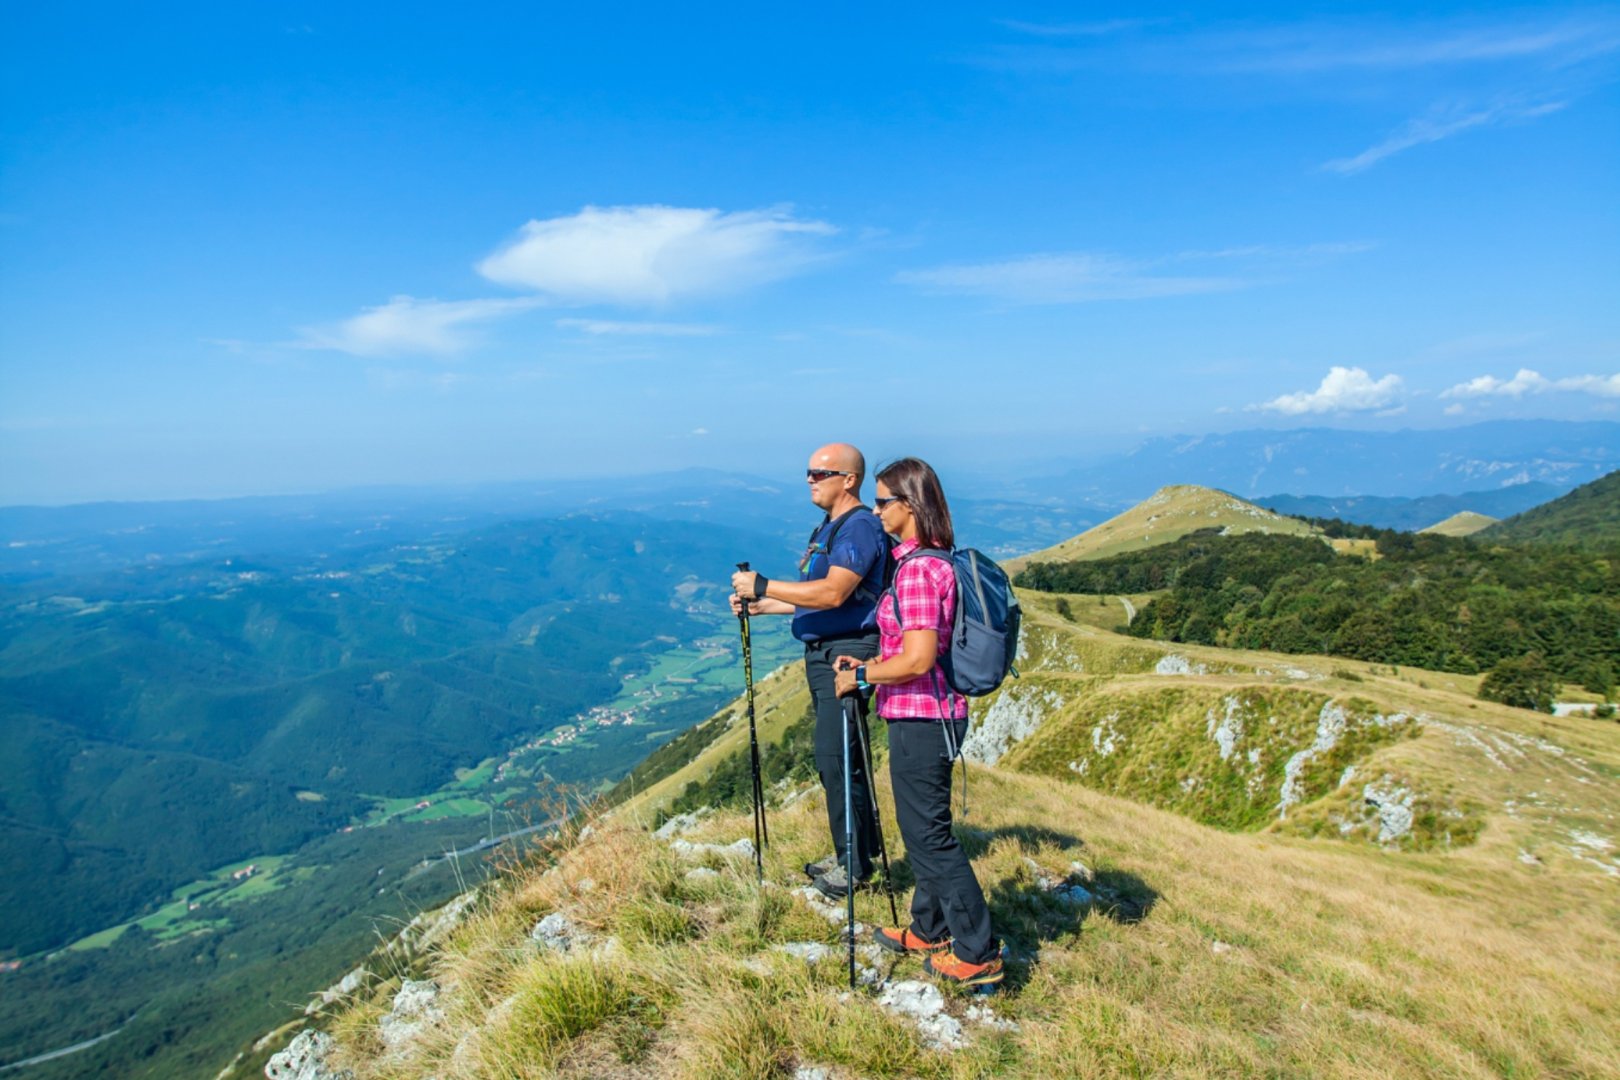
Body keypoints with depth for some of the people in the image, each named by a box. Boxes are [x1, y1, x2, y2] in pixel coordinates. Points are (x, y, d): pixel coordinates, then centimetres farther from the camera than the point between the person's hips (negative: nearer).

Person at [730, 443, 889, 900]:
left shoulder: (860, 527, -14)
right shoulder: (826, 528, 17)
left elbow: (833, 593, -26)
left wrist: (763, 585, -22)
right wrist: (757, 605, 12)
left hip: (847, 655, -10)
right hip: (821, 653, 10)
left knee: (836, 758, -7)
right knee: (832, 759, 15)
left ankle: (856, 864, 6)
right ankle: (852, 851, 28)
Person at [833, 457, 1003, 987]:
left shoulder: (917, 569, -20)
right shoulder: (933, 561, 10)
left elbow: (917, 659, -26)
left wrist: (861, 676, -12)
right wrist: (871, 664, 13)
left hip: (920, 719, -10)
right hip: (930, 716, 10)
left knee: (928, 834, 1)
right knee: (921, 828, 21)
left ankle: (978, 954, 13)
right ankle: (928, 929, 36)